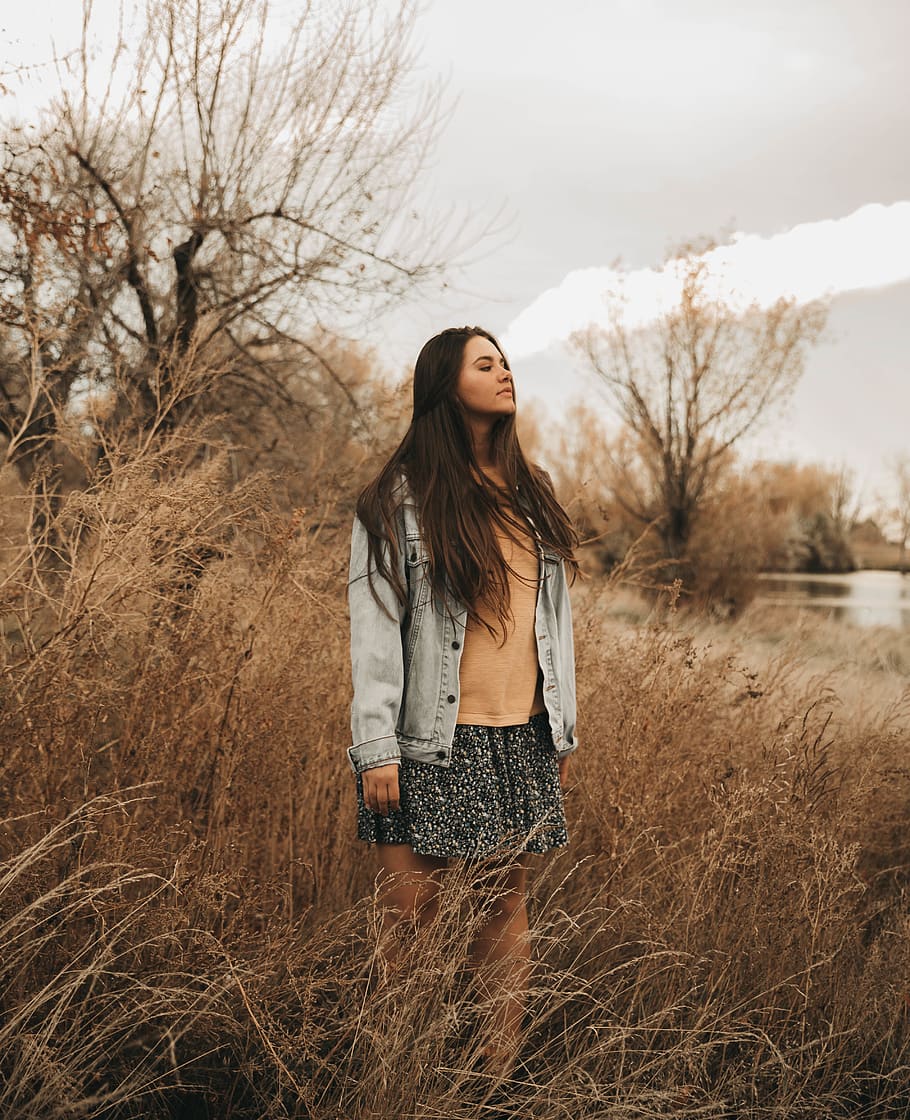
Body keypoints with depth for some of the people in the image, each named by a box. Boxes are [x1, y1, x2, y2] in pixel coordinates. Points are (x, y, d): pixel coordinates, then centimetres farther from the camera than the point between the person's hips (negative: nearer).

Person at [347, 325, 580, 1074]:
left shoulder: (531, 494, 14)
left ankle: (502, 1074, 18)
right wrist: (376, 747, -13)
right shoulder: (401, 497, -2)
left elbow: (554, 617, 17)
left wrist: (564, 729, 14)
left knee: (508, 907, 8)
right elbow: (374, 626, -7)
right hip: (432, 740, -5)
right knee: (412, 916, -1)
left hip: (522, 738, 5)